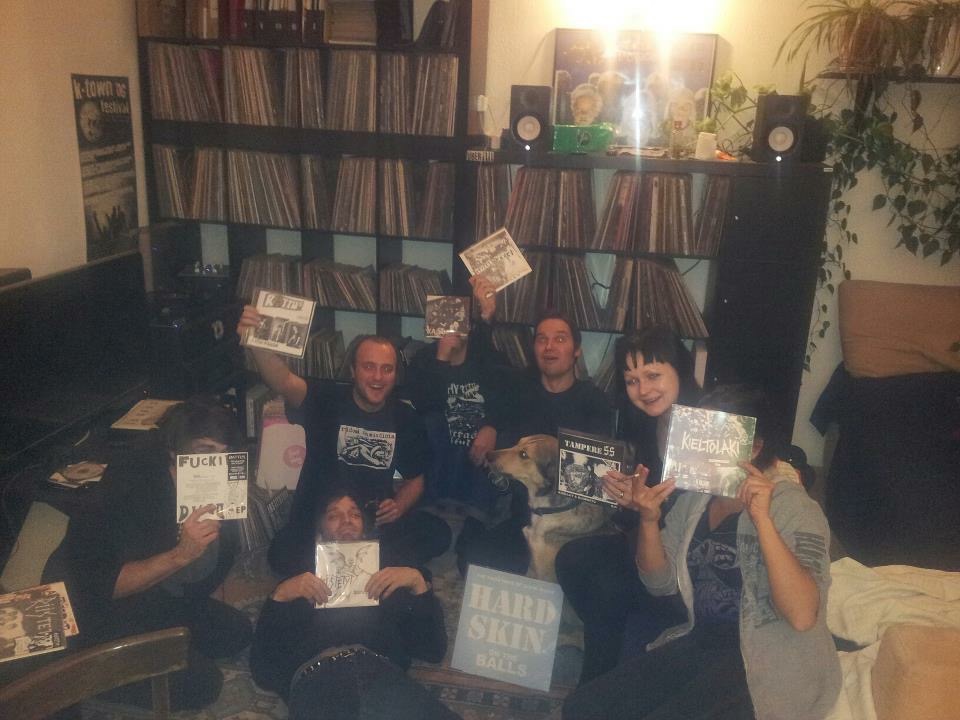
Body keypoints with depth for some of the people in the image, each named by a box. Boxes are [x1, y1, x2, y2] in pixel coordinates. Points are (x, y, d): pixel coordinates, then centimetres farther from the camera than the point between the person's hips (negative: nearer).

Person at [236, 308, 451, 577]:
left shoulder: (406, 419, 1)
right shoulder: (326, 402, -9)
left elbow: (414, 480, 12)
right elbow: (283, 382, -31)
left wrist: (399, 506, -11)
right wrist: (257, 344, -51)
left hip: (377, 520, 3)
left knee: (437, 533, -20)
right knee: (283, 556, -31)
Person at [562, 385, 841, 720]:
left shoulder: (793, 508, -13)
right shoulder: (694, 496, 5)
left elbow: (802, 616, -25)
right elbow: (661, 583, 6)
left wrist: (762, 519, -32)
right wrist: (649, 518, -11)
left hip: (767, 663, -5)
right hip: (700, 644, 6)